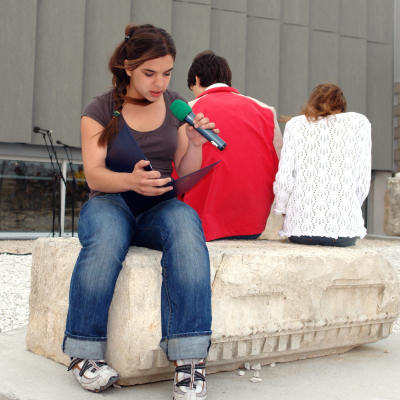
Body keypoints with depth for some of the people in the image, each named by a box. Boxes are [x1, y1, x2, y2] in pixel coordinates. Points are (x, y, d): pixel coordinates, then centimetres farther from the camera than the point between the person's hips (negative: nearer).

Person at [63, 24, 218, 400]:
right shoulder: (101, 110, 4)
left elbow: (186, 176, 11)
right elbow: (93, 173, -7)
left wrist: (195, 145, -10)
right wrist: (130, 180, -28)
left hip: (160, 206, 2)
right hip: (110, 200, -1)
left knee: (186, 226, -35)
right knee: (106, 238, -38)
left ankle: (189, 360, -37)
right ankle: (85, 354, -24)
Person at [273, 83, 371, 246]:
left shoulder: (295, 124, 8)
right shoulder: (360, 123, 9)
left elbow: (284, 179, 1)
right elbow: (363, 181, 4)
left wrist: (280, 209, 18)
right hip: (344, 227, 0)